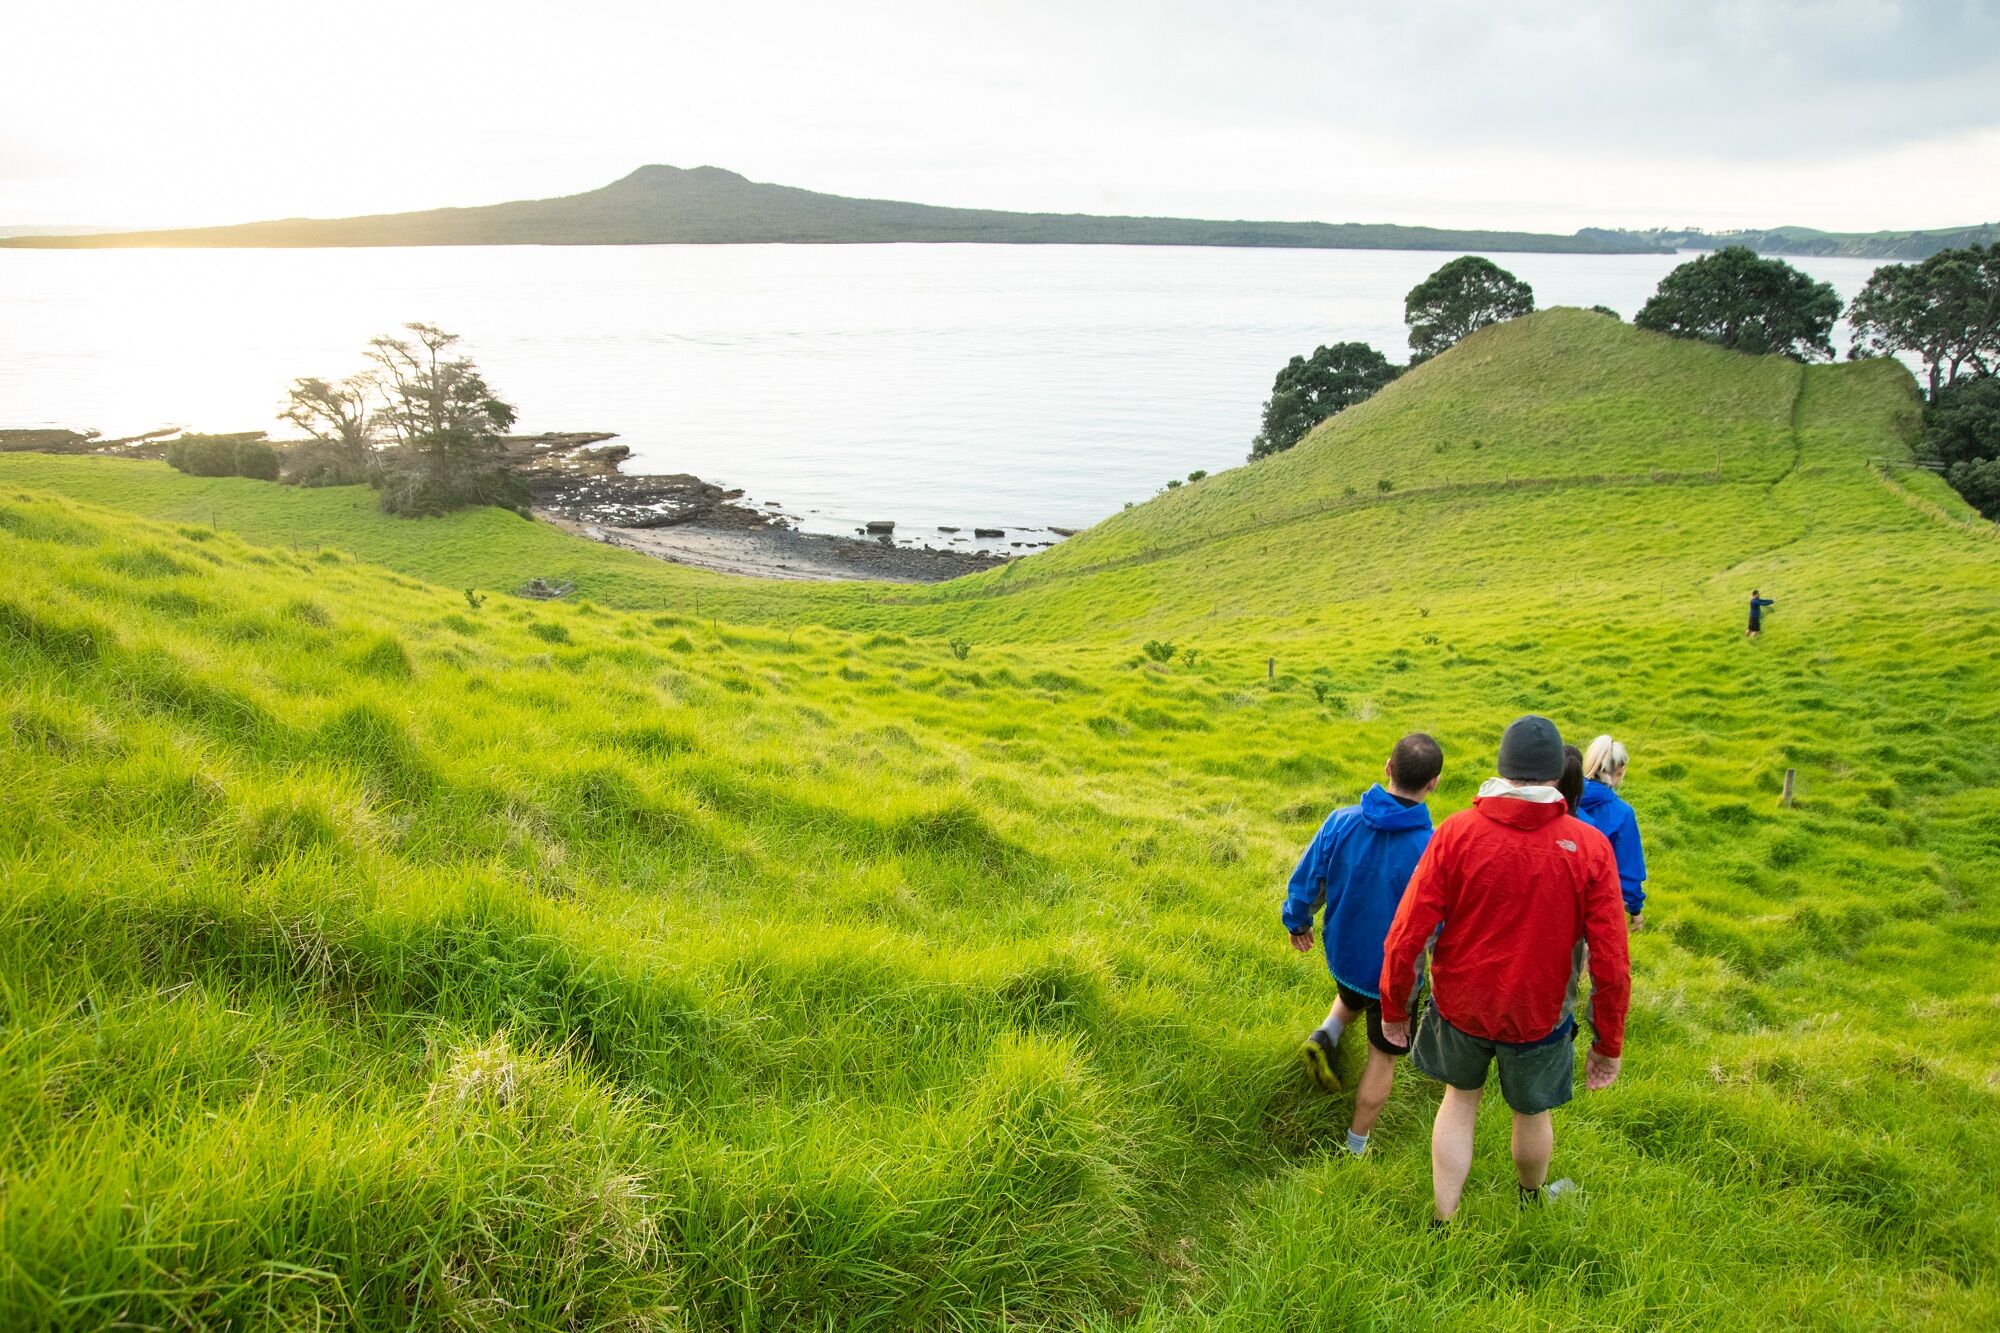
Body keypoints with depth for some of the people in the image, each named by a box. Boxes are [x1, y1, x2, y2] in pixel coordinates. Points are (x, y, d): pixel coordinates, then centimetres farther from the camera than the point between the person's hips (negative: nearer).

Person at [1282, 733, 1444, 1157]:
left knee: (1352, 998, 38)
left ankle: (1327, 1034, 12)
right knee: (1383, 1057, 19)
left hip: (1342, 956, 3)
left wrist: (1297, 922, 13)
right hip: (1396, 971, -3)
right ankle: (1356, 1145, 29)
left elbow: (1305, 881, -7)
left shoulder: (1341, 822, -20)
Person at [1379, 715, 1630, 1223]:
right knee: (1532, 1113, 26)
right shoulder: (1590, 847, -17)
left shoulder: (1457, 831, -18)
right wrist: (1609, 1043, 0)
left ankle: (1445, 1224, 33)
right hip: (1539, 1014, 0)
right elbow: (1611, 963, -14)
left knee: (1460, 1098, 25)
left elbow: (1406, 937, -16)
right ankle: (1532, 1200, 54)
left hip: (1459, 1004, 0)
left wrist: (1394, 1008, -1)